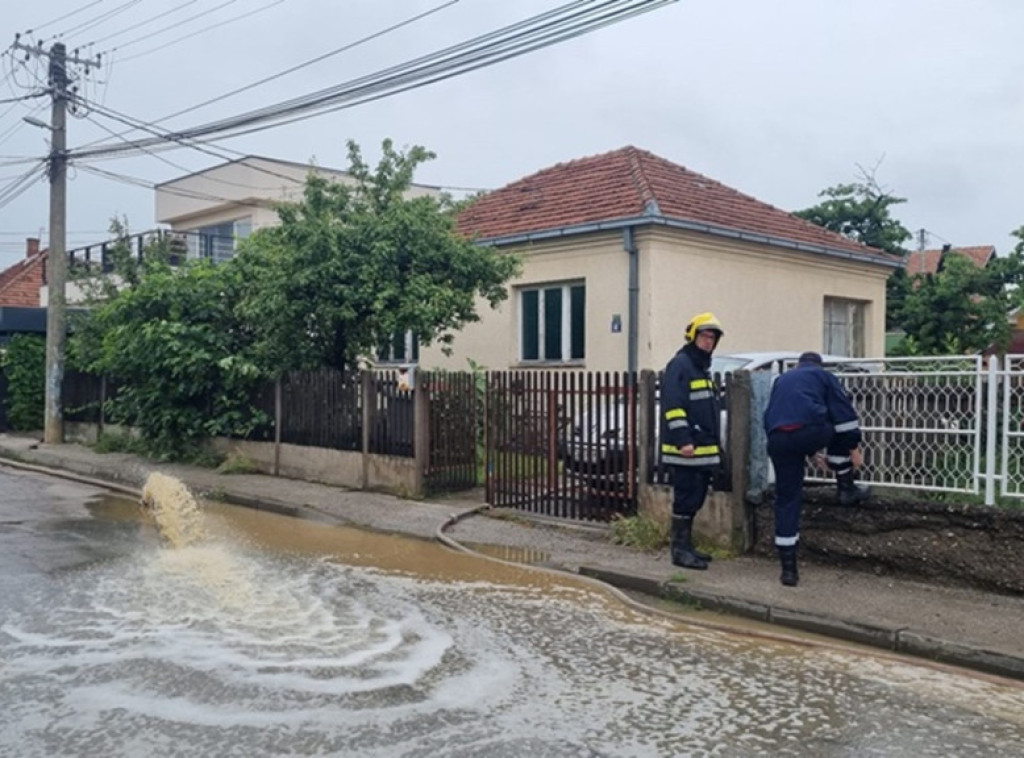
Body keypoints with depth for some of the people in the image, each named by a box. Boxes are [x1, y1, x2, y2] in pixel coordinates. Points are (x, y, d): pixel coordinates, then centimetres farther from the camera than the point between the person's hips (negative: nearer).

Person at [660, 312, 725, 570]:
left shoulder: (703, 368, 21)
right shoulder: (679, 365, -10)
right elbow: (673, 406, -19)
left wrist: (714, 444, 24)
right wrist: (683, 440, -25)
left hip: (703, 448, 10)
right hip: (686, 449, -10)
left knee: (695, 499, 13)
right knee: (686, 498, -7)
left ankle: (686, 545, 22)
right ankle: (680, 549, -1)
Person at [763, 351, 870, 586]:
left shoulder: (782, 380, 35)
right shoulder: (822, 375, 22)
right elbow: (844, 412, 9)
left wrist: (808, 453, 45)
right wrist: (854, 448, 12)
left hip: (778, 440, 3)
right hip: (810, 432, -3)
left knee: (786, 501, 10)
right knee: (839, 432, 33)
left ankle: (788, 569, 11)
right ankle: (847, 489, 31)